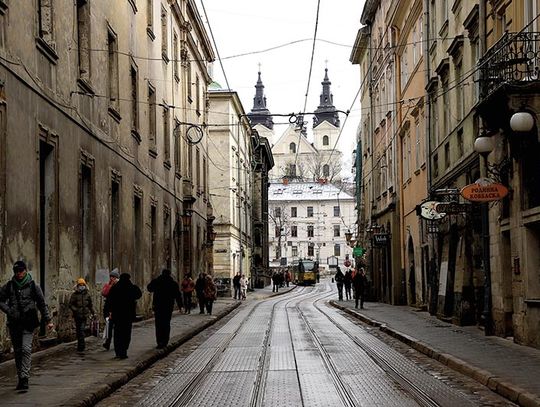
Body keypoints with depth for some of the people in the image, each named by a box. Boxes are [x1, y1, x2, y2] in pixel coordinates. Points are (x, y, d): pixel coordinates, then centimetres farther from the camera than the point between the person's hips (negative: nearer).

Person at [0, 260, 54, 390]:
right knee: (17, 351, 9)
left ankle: (24, 377, -16)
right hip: (14, 324, 3)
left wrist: (48, 321, 4)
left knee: (26, 349, -14)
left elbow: (42, 304, 6)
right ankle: (20, 377, 19)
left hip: (28, 323, -3)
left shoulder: (33, 286, 1)